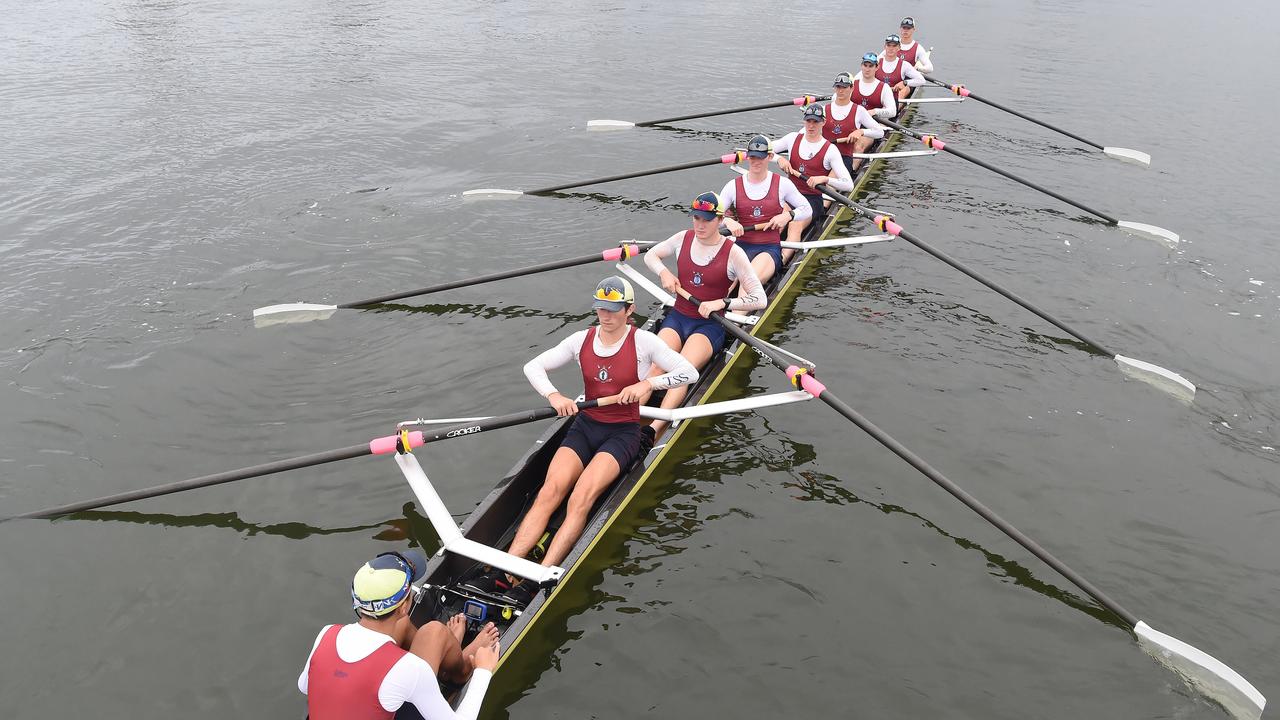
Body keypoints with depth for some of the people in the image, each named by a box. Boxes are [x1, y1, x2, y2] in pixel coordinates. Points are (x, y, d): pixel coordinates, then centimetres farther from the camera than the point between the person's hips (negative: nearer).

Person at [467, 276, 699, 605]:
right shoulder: (582, 340, 3)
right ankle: (504, 573, -30)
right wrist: (554, 396, -15)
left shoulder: (642, 341, -7)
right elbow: (532, 366, 3)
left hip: (623, 433, -3)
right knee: (550, 492, -20)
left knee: (581, 499, -26)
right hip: (585, 426, 4)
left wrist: (648, 383, -23)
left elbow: (690, 373, -11)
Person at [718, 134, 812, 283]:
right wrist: (727, 221, -16)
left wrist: (788, 216, -6)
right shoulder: (734, 186, 7)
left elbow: (807, 210, 14)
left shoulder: (782, 184, 5)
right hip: (741, 247, 3)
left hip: (770, 248, -3)